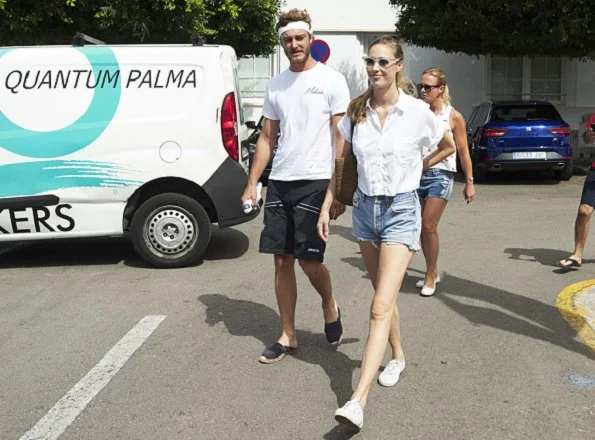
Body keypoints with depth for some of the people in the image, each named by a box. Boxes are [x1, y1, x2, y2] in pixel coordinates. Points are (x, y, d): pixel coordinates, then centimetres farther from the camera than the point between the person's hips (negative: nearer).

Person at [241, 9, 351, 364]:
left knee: (309, 260, -7)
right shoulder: (275, 85, 13)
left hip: (315, 182, -5)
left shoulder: (332, 80, -2)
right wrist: (252, 183, 9)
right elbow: (267, 138, 16)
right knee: (282, 261, 7)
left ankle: (330, 307, 25)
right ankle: (288, 337, 19)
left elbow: (341, 139, -5)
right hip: (279, 183, 5)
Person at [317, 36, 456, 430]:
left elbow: (448, 147, 11)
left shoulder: (418, 112, -7)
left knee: (381, 306, -14)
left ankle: (358, 402, -18)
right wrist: (327, 207, 7)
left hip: (400, 210, -5)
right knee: (384, 296, 19)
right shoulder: (356, 112, 2)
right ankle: (398, 356, 42)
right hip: (365, 208, 5)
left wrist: (416, 167, 9)